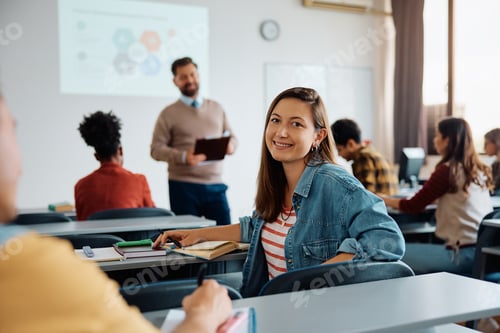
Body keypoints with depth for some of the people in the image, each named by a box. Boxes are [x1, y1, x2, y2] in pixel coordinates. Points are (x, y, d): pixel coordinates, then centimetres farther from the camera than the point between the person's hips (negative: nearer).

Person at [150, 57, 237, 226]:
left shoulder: (216, 108, 14)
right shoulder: (169, 113, 2)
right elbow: (156, 149, -4)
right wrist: (183, 157, -21)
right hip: (183, 186, -3)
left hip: (215, 185, 3)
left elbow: (232, 136, 18)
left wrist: (231, 145, -6)